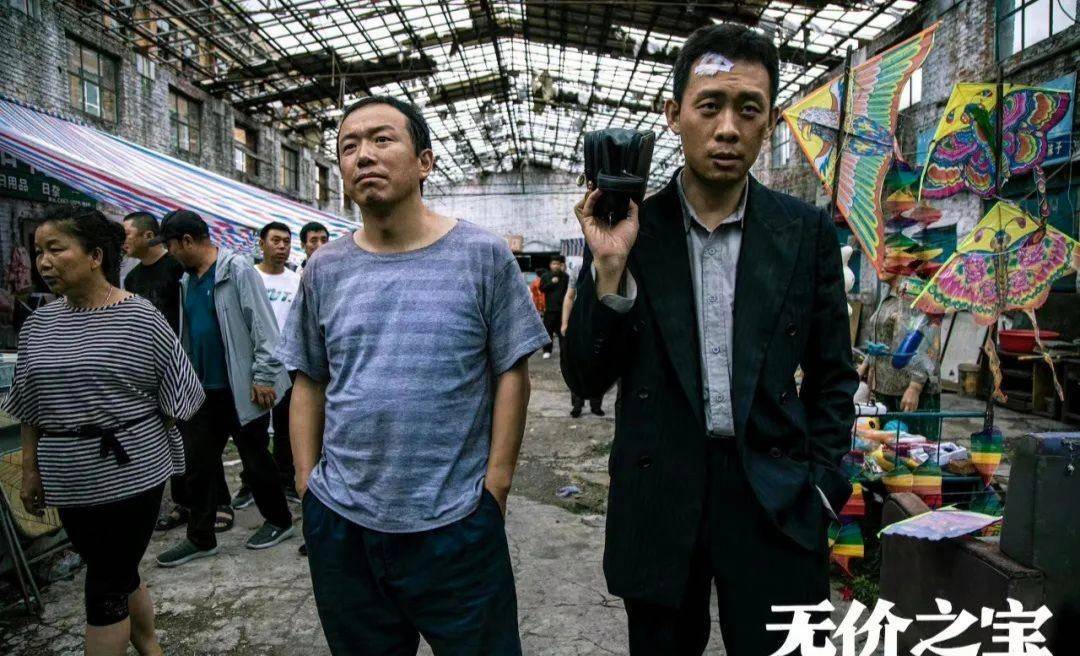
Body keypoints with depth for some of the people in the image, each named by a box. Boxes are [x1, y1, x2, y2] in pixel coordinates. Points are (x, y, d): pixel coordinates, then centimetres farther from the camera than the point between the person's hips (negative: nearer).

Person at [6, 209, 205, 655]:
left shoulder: (140, 318, -10)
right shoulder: (38, 324, 5)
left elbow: (175, 392, -5)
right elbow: (30, 406, 11)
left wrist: (130, 433, -2)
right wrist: (30, 468, 10)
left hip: (131, 471, -5)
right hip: (70, 479, 5)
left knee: (106, 588, 2)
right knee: (120, 576, 18)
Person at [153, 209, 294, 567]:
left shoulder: (238, 270, -12)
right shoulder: (188, 279, 11)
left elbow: (264, 326, -16)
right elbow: (188, 332, 18)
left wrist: (263, 376, -19)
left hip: (242, 388, -7)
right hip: (204, 389, 7)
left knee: (254, 457, 6)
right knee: (198, 461, 10)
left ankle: (278, 521, 26)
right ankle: (200, 538, 23)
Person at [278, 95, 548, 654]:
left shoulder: (484, 256, -6)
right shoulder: (325, 269, 4)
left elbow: (512, 373, -4)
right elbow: (309, 383, 10)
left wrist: (495, 484, -7)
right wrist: (307, 483, 5)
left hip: (456, 524, -3)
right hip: (339, 524, 3)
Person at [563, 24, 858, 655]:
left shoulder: (807, 231, -1)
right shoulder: (628, 230, -4)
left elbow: (833, 377, 6)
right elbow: (587, 379, -5)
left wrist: (822, 490, -2)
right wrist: (611, 268, -18)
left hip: (777, 506, 1)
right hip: (659, 500, 0)